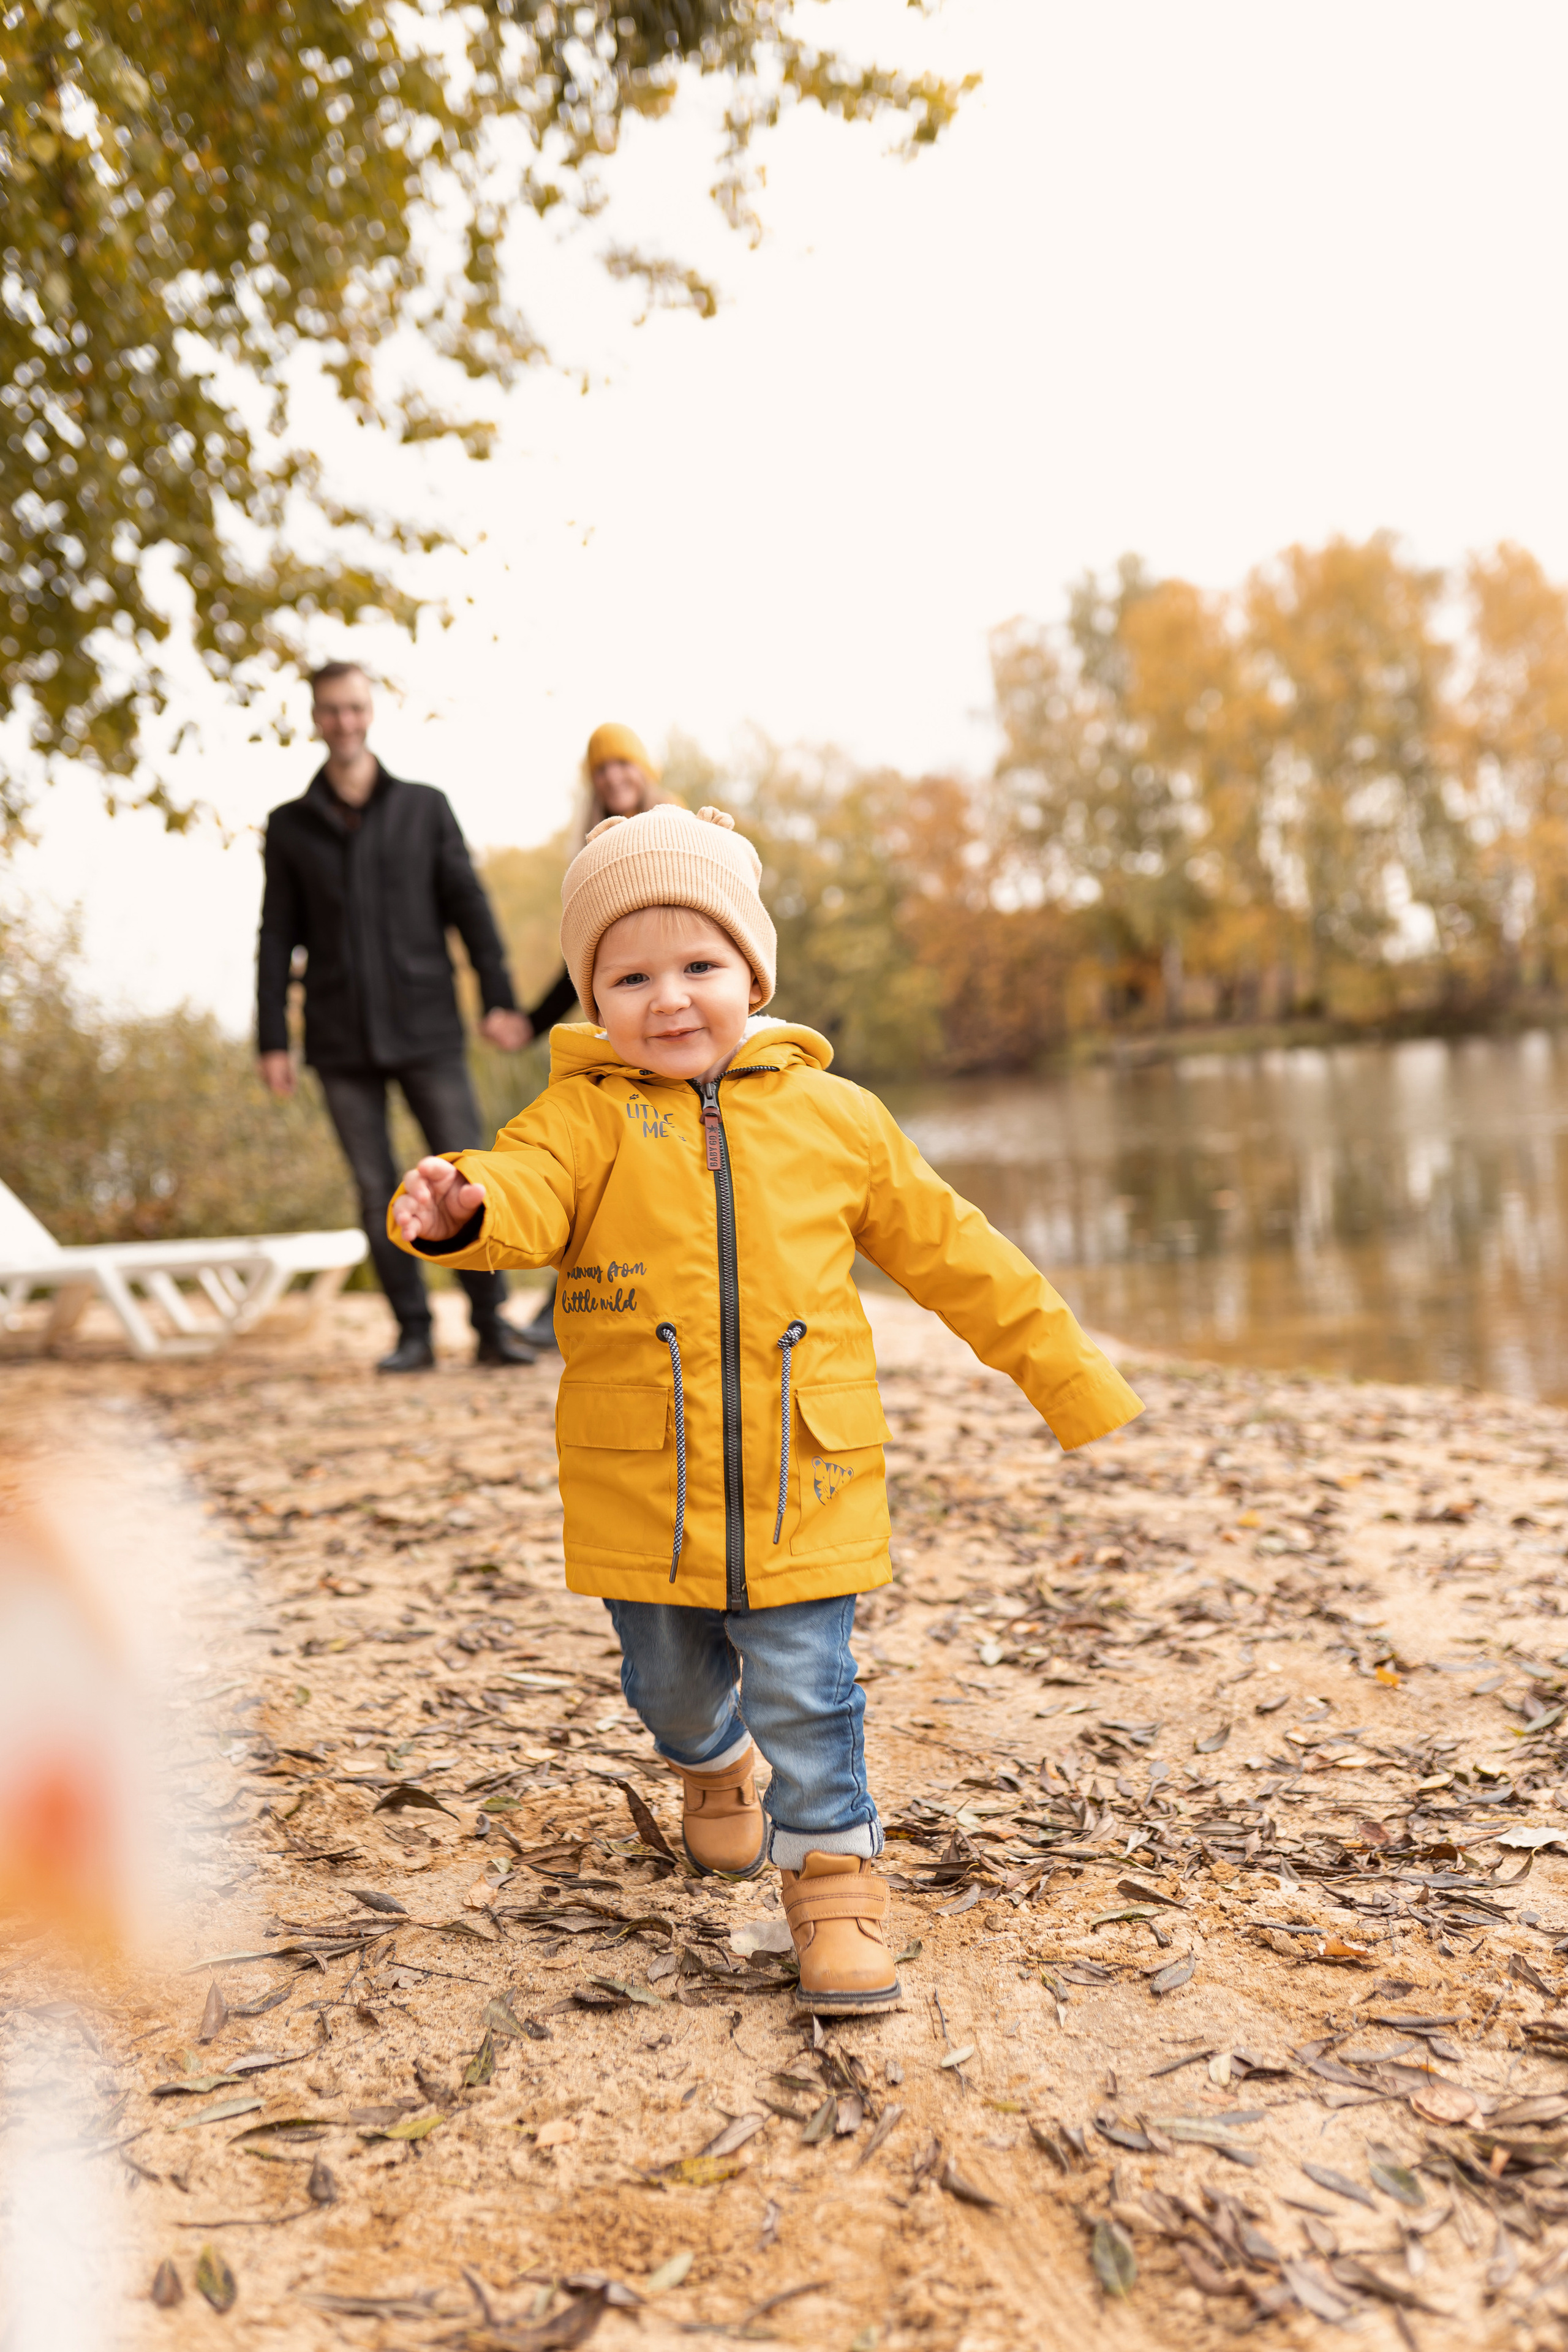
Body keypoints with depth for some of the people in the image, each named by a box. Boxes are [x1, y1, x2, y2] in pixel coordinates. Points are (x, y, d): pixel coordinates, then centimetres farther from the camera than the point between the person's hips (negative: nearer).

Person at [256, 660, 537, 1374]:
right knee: (377, 1191, 2)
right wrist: (271, 1039, 2)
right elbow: (277, 939, 8)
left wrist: (499, 998, -6)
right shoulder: (291, 826, 9)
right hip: (342, 1044, 1)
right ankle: (413, 1330, 9)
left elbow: (469, 907, 5)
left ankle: (492, 1323, 4)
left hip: (426, 1030, -1)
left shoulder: (424, 808, 8)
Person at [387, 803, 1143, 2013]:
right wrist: (462, 1207, -51)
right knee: (670, 1683, 20)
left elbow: (955, 1255, 8)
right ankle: (717, 1764, 53)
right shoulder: (588, 1119, -5)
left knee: (805, 1689, 1)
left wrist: (1074, 1381, 11)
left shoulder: (836, 1118, 0)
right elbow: (529, 1188, -26)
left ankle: (836, 1878, 24)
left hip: (805, 1486, -1)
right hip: (642, 1492, 1)